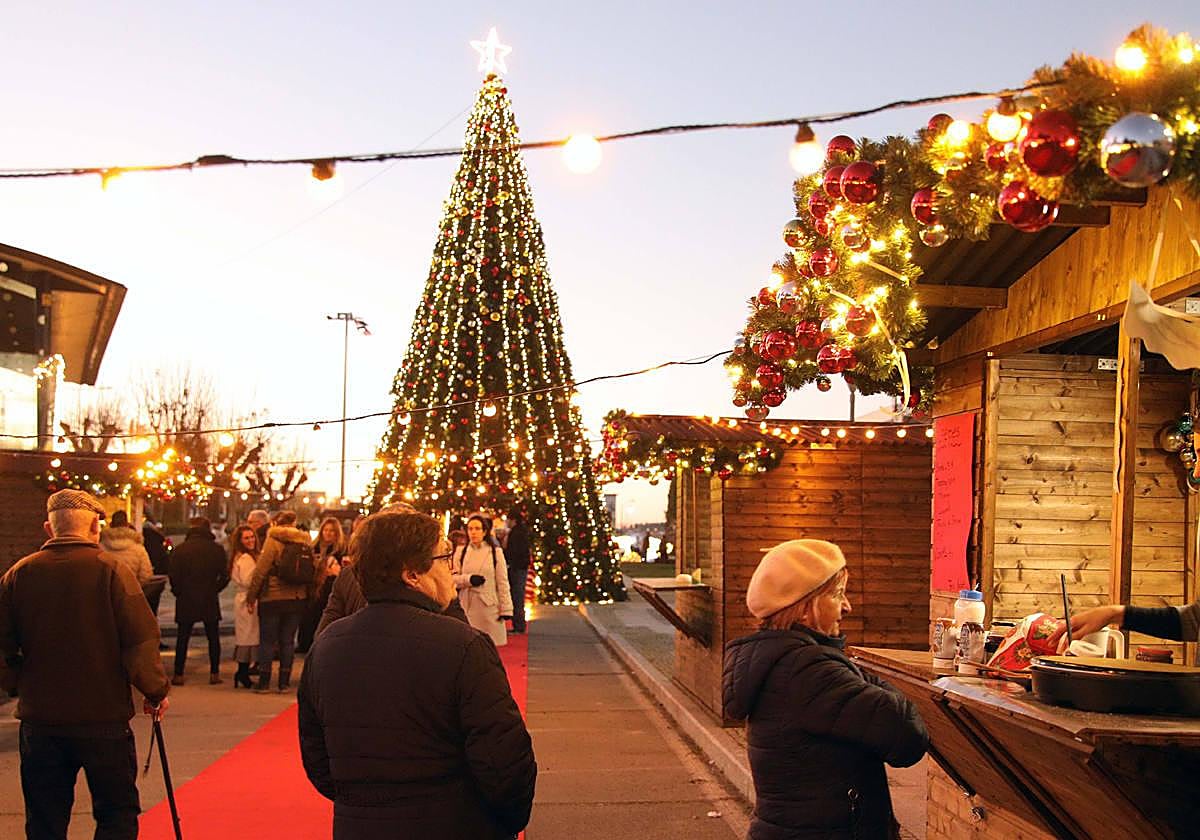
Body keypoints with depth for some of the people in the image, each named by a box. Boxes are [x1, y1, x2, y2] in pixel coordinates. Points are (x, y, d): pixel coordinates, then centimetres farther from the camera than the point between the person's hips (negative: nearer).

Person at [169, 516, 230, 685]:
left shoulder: (180, 550, -6)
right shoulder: (217, 549, -3)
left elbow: (174, 576, -7)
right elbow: (225, 575, -5)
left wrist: (178, 592, 8)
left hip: (186, 601, 0)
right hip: (210, 601, 1)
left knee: (182, 638, 9)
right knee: (213, 638, 11)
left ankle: (178, 674, 9)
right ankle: (214, 673, 10)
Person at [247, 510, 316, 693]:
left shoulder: (273, 541, -8)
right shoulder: (305, 543, 6)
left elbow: (260, 571, -11)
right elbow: (313, 572, 6)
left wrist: (251, 596, -6)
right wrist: (308, 595, 12)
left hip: (272, 598, -4)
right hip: (298, 599, 4)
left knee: (267, 640, 5)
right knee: (288, 640, 11)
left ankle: (264, 682, 7)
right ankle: (284, 682, 12)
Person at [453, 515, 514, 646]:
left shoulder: (495, 552, 0)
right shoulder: (461, 552, 6)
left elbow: (502, 582, -1)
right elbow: (453, 578, 5)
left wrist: (506, 608, -6)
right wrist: (468, 579, -14)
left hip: (489, 606, -2)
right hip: (467, 606, 2)